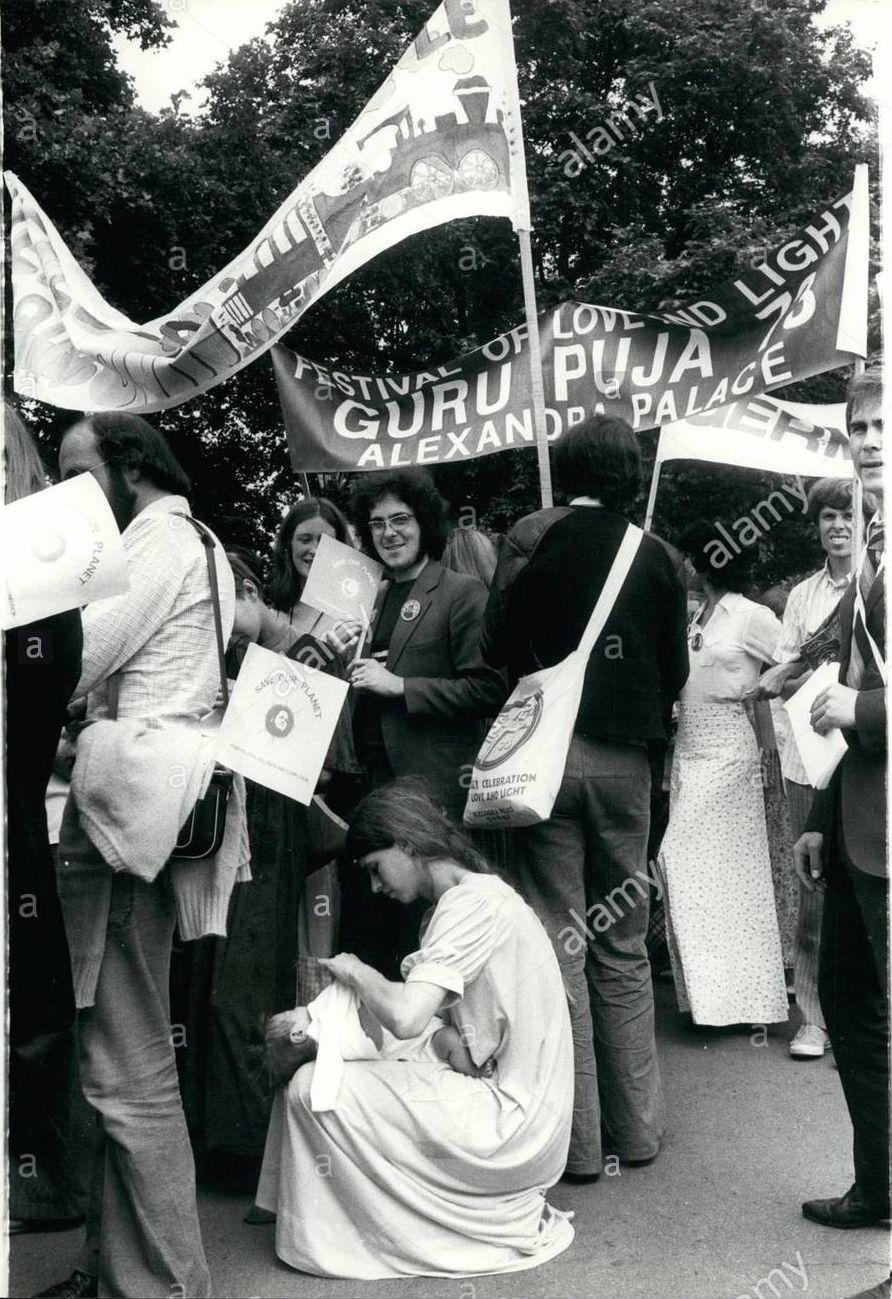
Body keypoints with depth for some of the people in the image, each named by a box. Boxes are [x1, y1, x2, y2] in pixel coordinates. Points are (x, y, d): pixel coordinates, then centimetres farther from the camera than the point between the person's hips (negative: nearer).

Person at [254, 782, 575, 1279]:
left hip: (509, 1130, -10)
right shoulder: (467, 900, 12)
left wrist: (355, 971, -11)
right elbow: (416, 1019, 10)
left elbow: (405, 1018, -29)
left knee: (311, 1089, -10)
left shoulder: (474, 903, -19)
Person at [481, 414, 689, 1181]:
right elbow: (675, 669, 5)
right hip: (625, 760, 2)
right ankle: (636, 1127, 22)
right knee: (623, 949, 13)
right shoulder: (653, 556, 3)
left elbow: (499, 649, -9)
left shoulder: (532, 538, -4)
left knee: (560, 946, 3)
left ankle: (578, 1141, 8)